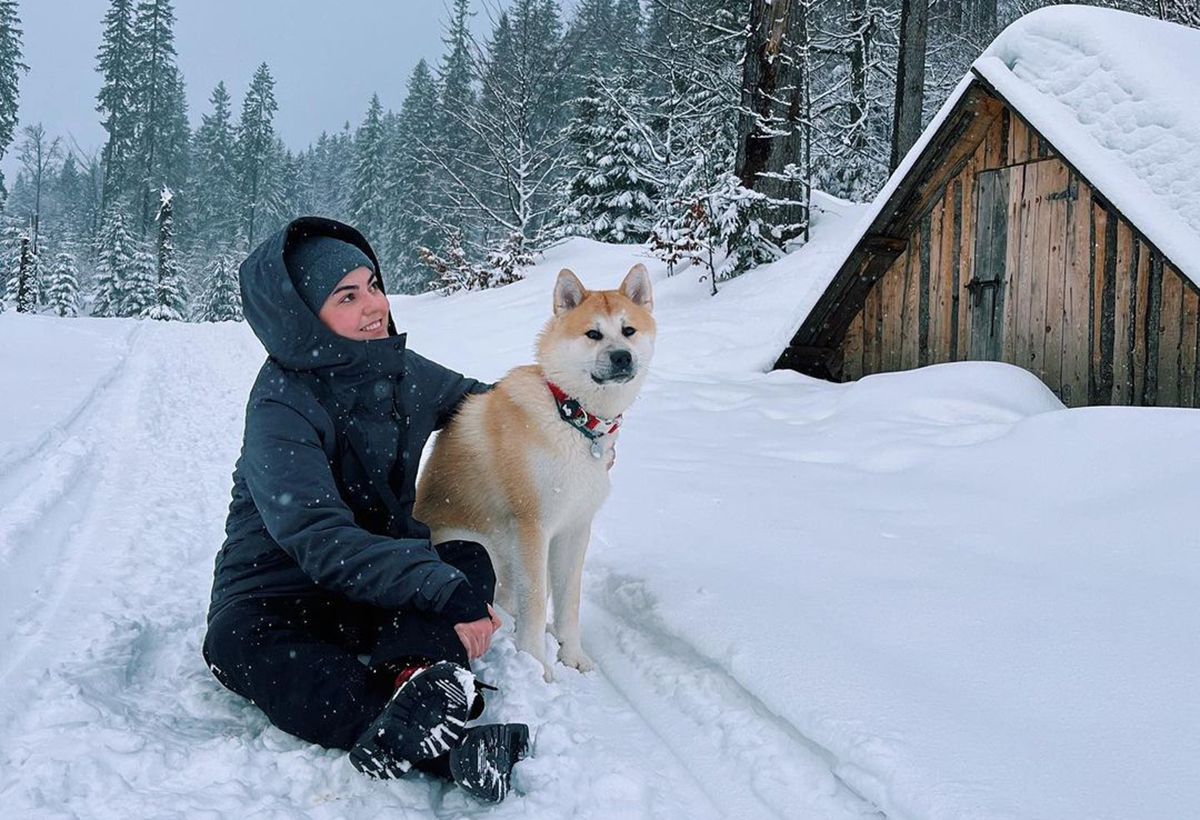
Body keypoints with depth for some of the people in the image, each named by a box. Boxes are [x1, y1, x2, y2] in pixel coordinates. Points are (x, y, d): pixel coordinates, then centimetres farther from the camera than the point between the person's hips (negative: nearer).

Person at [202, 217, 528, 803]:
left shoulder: (398, 370, -1)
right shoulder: (281, 407, -20)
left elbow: (476, 399, 21)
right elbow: (321, 539, -32)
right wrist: (444, 591, -41)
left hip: (380, 587, 6)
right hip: (278, 594, -5)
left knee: (472, 561, -21)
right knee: (236, 642, -37)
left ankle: (418, 675, -52)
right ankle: (445, 749, -54)